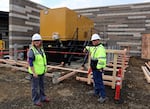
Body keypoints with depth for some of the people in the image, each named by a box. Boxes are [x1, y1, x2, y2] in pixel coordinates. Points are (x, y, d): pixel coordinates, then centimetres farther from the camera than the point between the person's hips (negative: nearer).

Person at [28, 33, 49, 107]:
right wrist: (34, 73, -21)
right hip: (35, 72, -8)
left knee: (41, 85, 19)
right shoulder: (31, 51, -20)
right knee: (35, 86, 7)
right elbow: (30, 63, -21)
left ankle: (42, 97, 35)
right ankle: (36, 100, 24)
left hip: (41, 71, 8)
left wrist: (43, 69, 15)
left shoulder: (41, 49, 5)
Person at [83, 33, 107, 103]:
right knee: (95, 80, 22)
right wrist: (86, 48, 15)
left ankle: (103, 96, 5)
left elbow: (102, 59, -33)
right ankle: (96, 91, 39)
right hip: (94, 68, 11)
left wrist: (99, 67, -28)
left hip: (97, 68, -11)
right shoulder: (95, 47, 11)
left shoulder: (100, 48, -22)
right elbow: (90, 48, 35)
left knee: (99, 81, -6)